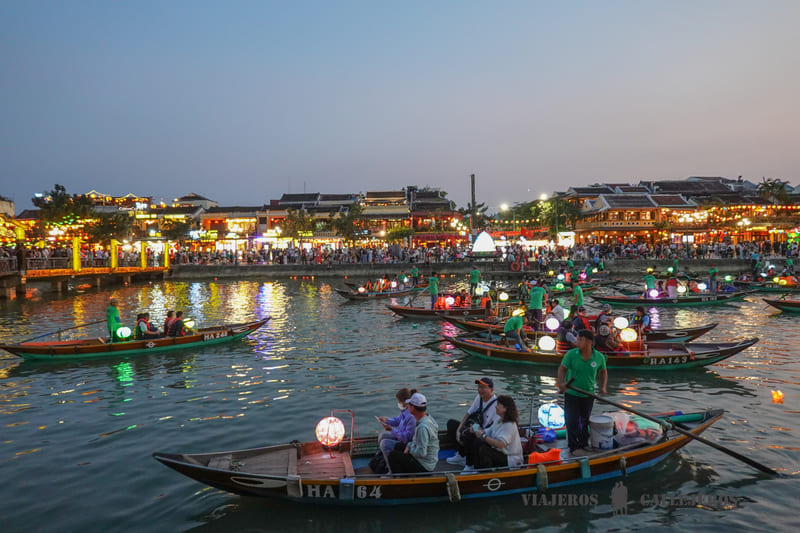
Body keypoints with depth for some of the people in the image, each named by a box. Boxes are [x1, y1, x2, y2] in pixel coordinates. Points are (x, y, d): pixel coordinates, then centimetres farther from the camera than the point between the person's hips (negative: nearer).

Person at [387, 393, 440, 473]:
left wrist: (410, 449, -11)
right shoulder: (429, 418, 3)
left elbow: (421, 453, -29)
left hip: (424, 467, -10)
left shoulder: (422, 427, -29)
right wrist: (409, 445, 5)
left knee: (393, 455, -10)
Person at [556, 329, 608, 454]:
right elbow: (562, 368, -13)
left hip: (588, 395, 2)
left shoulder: (599, 357, -10)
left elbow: (603, 372, 6)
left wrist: (603, 387, -8)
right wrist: (561, 383, -30)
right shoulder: (571, 354, -16)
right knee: (572, 421, 2)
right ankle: (573, 447, 16)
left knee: (585, 421, 17)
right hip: (571, 394, -2)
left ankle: (584, 444, 34)